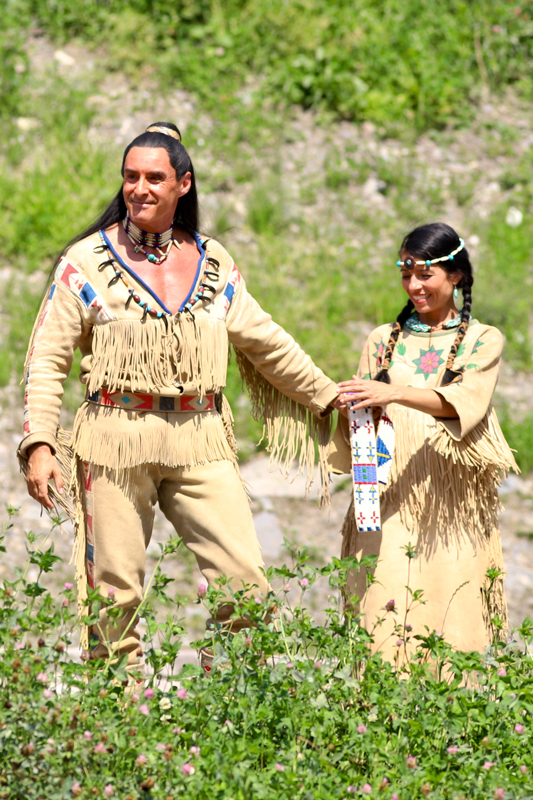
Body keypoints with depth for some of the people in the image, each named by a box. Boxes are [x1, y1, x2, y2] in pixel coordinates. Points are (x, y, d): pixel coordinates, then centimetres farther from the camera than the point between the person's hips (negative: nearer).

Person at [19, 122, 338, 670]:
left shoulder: (214, 263, 11)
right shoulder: (88, 262, 1)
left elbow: (264, 342, 23)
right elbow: (47, 358, 1)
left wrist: (330, 396, 27)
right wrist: (39, 443, -10)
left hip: (201, 442, 3)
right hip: (116, 439, -3)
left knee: (244, 579, -7)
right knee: (115, 588, -2)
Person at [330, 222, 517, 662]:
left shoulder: (483, 340, 7)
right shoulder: (384, 340, 16)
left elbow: (465, 400, -12)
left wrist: (395, 394, -25)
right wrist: (350, 411, -9)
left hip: (451, 499, -2)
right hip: (389, 495, 2)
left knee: (453, 615, -8)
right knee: (385, 612, -10)